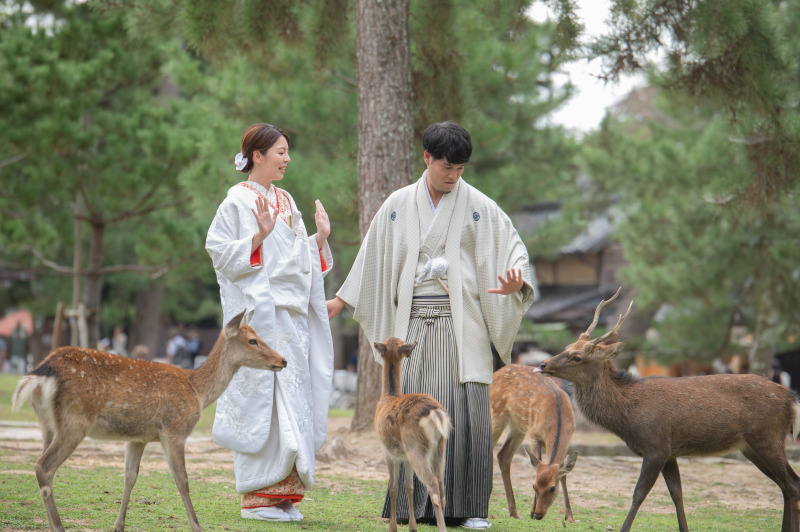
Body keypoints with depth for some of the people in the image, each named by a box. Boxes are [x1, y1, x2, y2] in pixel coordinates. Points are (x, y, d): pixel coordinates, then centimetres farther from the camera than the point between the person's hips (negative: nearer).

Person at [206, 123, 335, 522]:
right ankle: (256, 496, -3)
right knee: (259, 400, -8)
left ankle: (283, 491, 8)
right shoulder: (238, 201, -4)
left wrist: (320, 239, 5)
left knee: (291, 397, 4)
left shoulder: (286, 202, 18)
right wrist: (259, 236, -21)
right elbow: (221, 253, -11)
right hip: (257, 314, -7)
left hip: (291, 316, 7)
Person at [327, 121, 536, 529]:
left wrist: (517, 284, -17)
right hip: (414, 323, 2)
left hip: (461, 323, -2)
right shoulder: (398, 206, 10)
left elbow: (513, 247, 4)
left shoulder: (478, 206, 4)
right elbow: (373, 259, 18)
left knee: (466, 410, -8)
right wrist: (340, 302, 18)